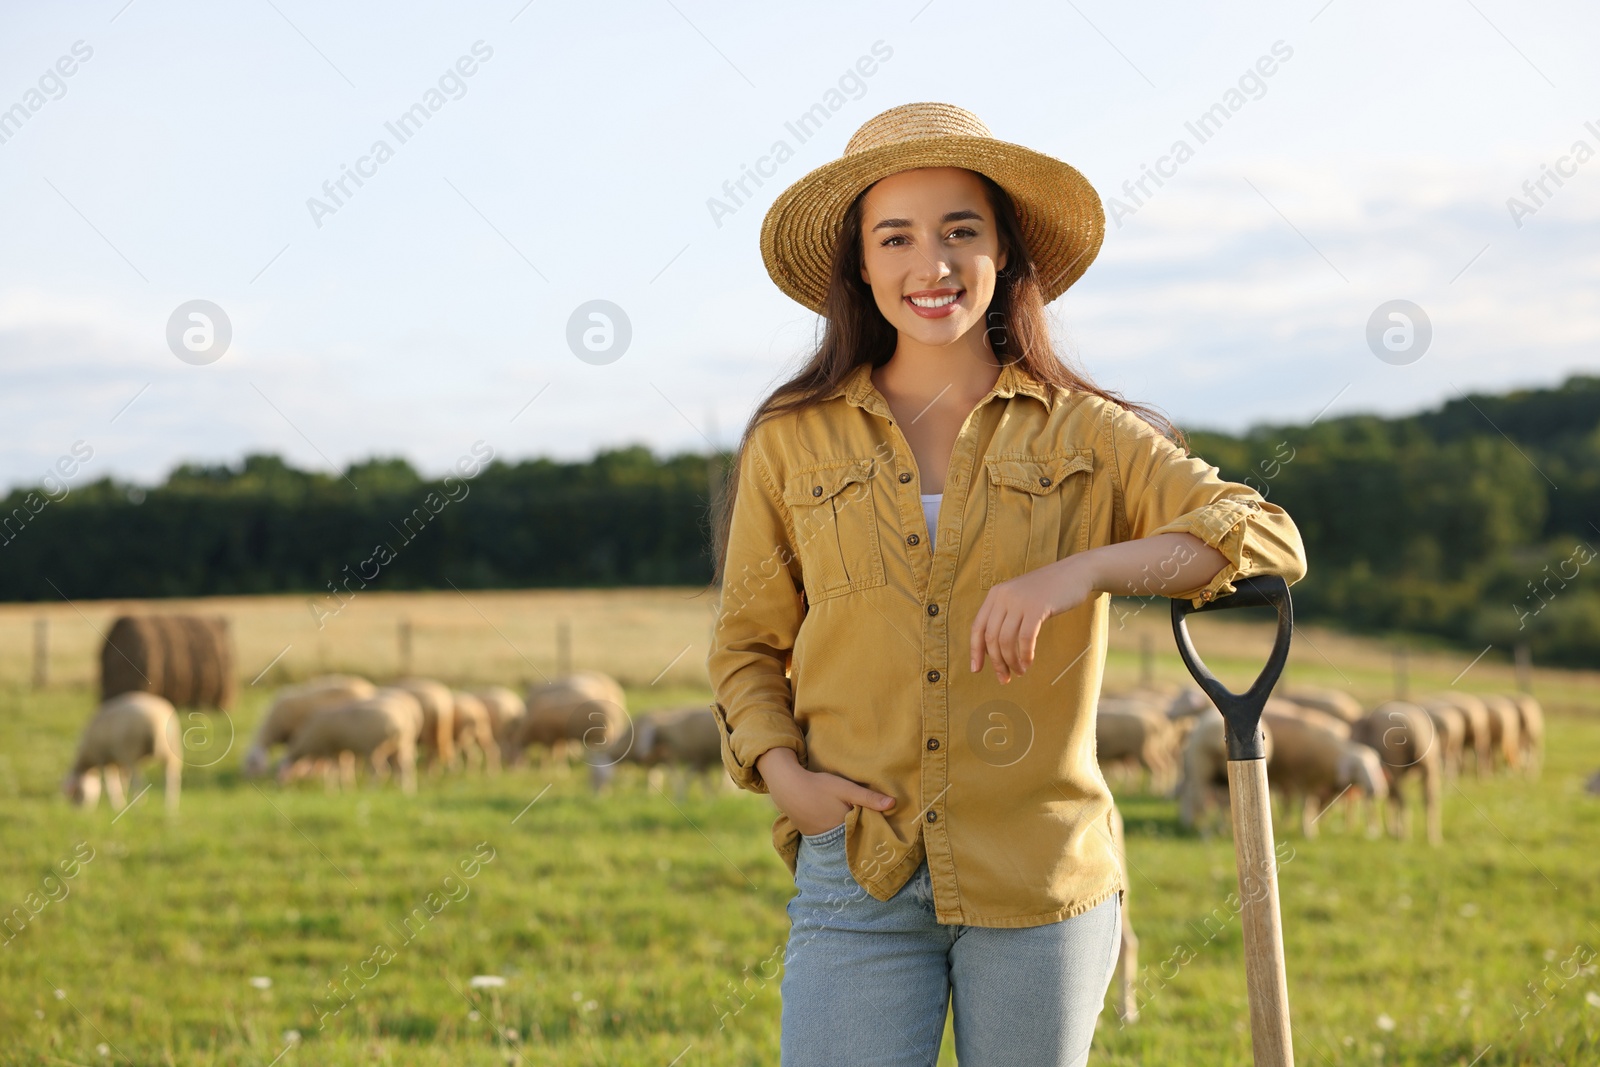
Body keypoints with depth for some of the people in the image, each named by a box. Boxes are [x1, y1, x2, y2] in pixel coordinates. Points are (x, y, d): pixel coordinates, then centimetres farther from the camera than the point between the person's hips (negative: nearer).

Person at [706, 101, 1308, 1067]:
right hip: (858, 875, 0)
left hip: (1039, 878, 0)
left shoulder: (1086, 436, 2)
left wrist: (1077, 571, -23)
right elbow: (747, 645, 14)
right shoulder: (792, 443, 5)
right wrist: (781, 771, -6)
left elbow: (1271, 539, -9)